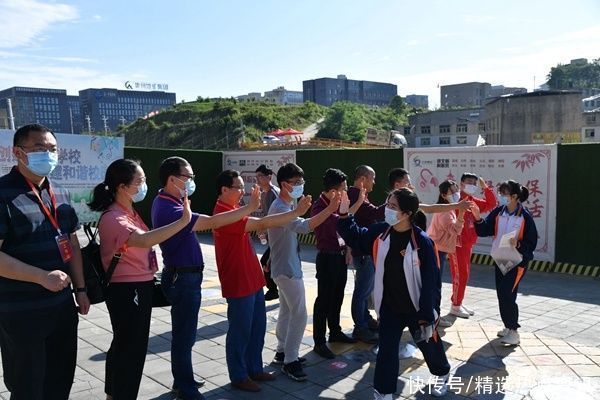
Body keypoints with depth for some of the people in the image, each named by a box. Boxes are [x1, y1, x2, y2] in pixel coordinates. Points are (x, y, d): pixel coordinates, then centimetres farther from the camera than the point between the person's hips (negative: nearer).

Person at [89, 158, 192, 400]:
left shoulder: (130, 213, 9)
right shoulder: (113, 217, -22)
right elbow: (145, 240, -39)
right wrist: (184, 220, -38)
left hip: (139, 288, 10)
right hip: (126, 291, -10)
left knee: (126, 345, 22)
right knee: (130, 348, 0)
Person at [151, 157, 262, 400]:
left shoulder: (165, 201, 6)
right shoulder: (169, 210, -26)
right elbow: (213, 222, -31)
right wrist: (250, 208, -27)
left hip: (182, 276, 10)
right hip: (183, 279, -10)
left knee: (184, 332, 21)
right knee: (184, 334, 2)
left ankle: (183, 380, 36)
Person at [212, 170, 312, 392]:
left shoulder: (232, 211, 12)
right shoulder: (224, 214, -22)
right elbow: (262, 224, -29)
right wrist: (296, 212, -27)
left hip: (252, 279, 10)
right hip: (239, 283, -10)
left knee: (257, 326, 17)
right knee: (240, 331, 4)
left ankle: (254, 369, 31)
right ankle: (238, 376, 19)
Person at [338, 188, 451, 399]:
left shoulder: (422, 241, -23)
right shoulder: (380, 232, -10)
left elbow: (431, 281, -20)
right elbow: (356, 237, 7)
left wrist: (427, 314, -18)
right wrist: (344, 215, -8)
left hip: (417, 309, -2)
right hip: (389, 307, 3)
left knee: (429, 344, 21)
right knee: (386, 351, 4)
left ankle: (442, 373, 51)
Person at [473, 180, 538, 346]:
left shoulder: (525, 216, -15)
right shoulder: (498, 212, -2)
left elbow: (532, 243, -11)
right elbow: (484, 231, -5)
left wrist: (518, 244, -29)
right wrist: (478, 218, -21)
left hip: (517, 261, -6)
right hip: (500, 259, 6)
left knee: (508, 295, -10)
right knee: (501, 295, 11)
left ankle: (514, 332, 1)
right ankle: (508, 327, 27)